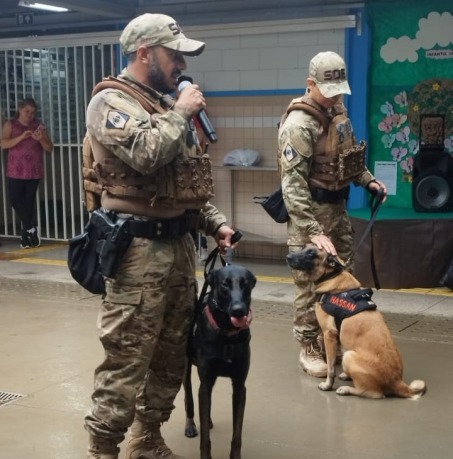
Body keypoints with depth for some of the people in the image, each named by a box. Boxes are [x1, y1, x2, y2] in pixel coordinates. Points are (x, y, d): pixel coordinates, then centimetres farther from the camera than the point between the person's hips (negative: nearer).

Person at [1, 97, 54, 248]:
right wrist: (21, 137, -21)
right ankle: (31, 228, 7)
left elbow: (49, 148, 5)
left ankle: (27, 232, 10)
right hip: (16, 170, 0)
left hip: (34, 171, 0)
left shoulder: (39, 125, 7)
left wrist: (41, 139, -16)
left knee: (29, 201, -1)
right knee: (15, 199, -9)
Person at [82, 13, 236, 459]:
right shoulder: (110, 103, -9)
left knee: (170, 355, 16)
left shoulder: (165, 104, 17)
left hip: (179, 243, 9)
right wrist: (181, 113, -12)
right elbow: (146, 153, -28)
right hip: (139, 249, -9)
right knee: (126, 360, -6)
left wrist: (215, 223, 10)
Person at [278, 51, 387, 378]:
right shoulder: (299, 123, -21)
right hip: (311, 210, -8)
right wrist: (312, 231, -32)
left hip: (338, 206, 8)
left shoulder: (337, 109, 6)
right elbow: (292, 183, -27)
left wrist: (367, 180, 4)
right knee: (311, 284, 0)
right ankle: (310, 349, 14)